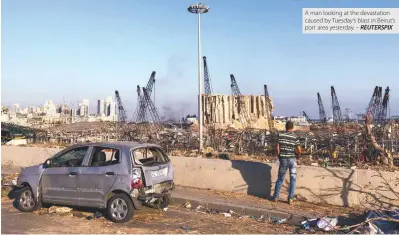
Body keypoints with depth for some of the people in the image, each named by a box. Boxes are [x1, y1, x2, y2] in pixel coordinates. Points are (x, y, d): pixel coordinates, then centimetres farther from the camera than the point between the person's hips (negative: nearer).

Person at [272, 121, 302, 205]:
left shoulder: (280, 135, -4)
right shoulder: (295, 136, -5)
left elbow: (277, 147, -7)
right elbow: (299, 150, -8)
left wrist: (279, 156, 8)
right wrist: (298, 156, 13)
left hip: (283, 159, 1)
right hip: (292, 159, -1)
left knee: (280, 178, 13)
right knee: (293, 179, 9)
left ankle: (276, 197, 16)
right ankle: (290, 198, 7)